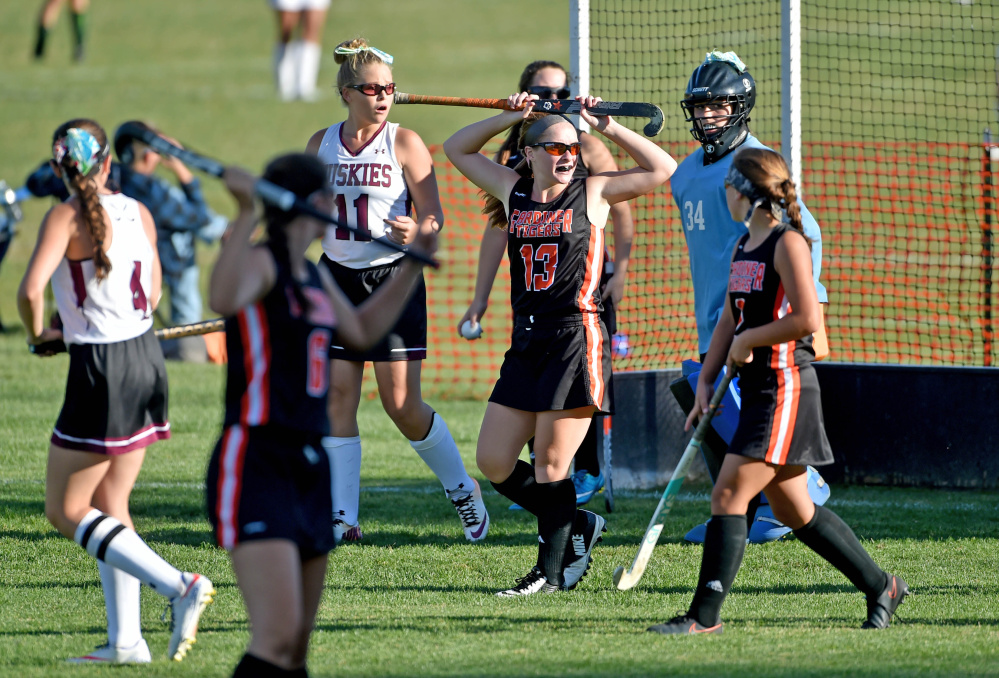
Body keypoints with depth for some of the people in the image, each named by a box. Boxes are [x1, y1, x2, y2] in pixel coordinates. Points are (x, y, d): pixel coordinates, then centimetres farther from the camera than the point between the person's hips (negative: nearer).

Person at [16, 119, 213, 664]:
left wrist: (38, 334, -5)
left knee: (66, 512, 3)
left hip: (101, 373, -7)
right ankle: (125, 640, 10)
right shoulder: (138, 214, 5)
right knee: (110, 507, 15)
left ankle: (179, 586, -11)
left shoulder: (66, 217, -13)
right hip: (146, 359, 7)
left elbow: (30, 289, -24)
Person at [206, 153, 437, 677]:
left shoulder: (314, 276, 16)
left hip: (309, 467, 9)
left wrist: (414, 264, 34)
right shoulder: (259, 263, -10)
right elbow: (224, 300, -33)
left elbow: (362, 331, 34)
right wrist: (245, 214, -41)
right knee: (278, 635, -22)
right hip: (255, 462, -9)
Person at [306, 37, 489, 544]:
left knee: (402, 405, -5)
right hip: (338, 279, 4)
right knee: (338, 397, -2)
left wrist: (418, 230, -30)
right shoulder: (321, 145, 7)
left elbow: (434, 214, -8)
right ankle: (342, 517, 2)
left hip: (393, 279, -4)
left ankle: (462, 490, 17)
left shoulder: (404, 143, -5)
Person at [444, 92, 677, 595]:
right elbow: (457, 149, 21)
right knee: (493, 463, 4)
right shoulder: (513, 192, 11)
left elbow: (662, 169, 0)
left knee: (550, 465, -5)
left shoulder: (592, 193, 1)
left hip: (577, 340, -6)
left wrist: (605, 126, -4)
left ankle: (550, 571, 7)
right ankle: (577, 526, 22)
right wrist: (510, 117, 8)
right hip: (525, 343, 6)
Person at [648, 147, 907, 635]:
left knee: (729, 496, -13)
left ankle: (705, 615, -11)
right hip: (758, 390, 10)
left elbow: (807, 319, -21)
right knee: (792, 510, 14)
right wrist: (706, 382, 11)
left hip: (786, 388, -10)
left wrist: (748, 341, -12)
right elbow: (729, 320, 19)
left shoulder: (788, 243, -13)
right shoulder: (742, 247, 14)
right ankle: (881, 586, 24)